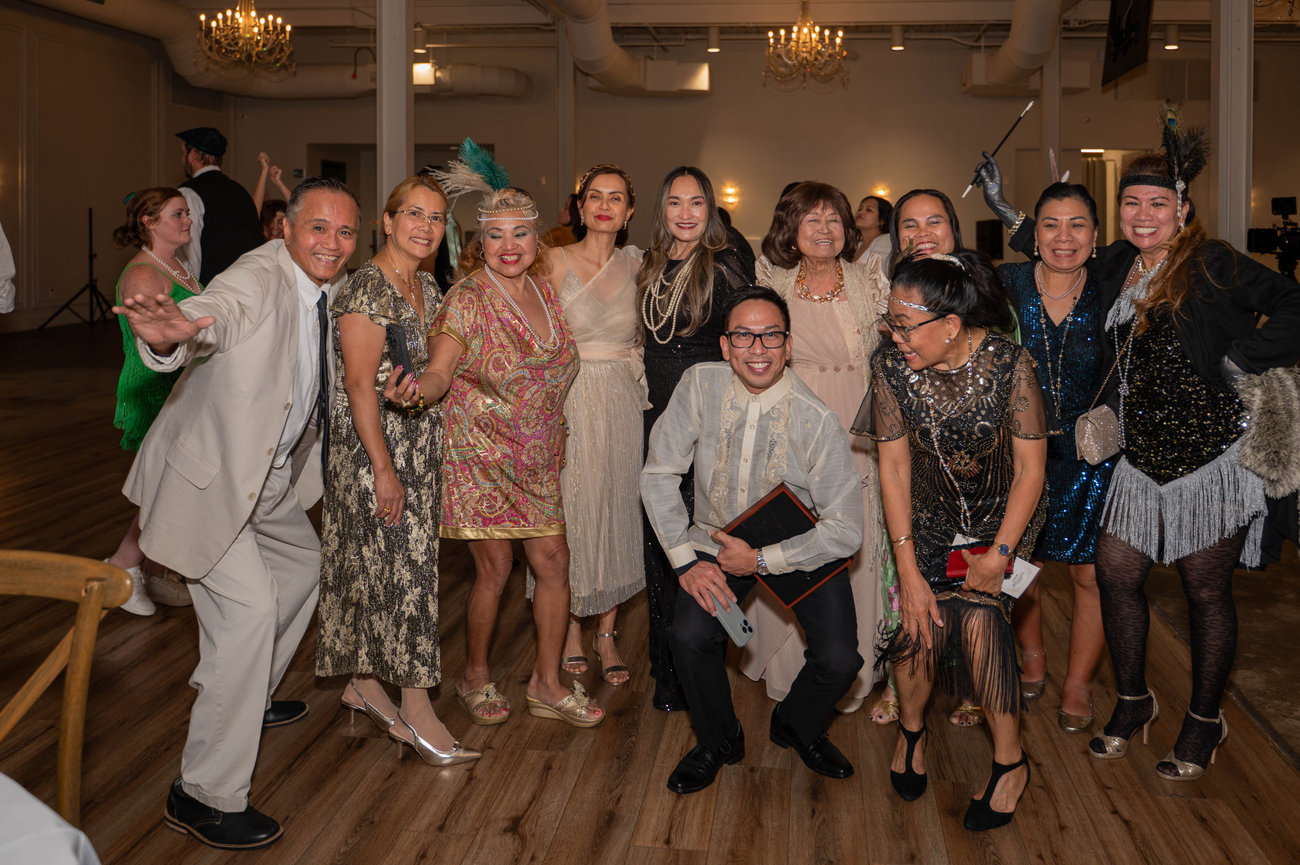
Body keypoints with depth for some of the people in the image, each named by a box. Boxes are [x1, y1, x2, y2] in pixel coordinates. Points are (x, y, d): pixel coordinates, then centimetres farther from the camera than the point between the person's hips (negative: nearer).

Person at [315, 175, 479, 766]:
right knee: (402, 567, -5)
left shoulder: (428, 289, 12)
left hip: (420, 445, 8)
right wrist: (383, 468, -19)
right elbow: (360, 385, -17)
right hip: (372, 446, -8)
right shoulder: (366, 289, -13)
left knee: (385, 566, 13)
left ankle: (363, 684, 26)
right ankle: (417, 710, 3)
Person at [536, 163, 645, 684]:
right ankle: (572, 627, 19)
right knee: (572, 508, 2)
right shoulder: (556, 262, -3)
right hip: (570, 401, -3)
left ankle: (607, 633, 18)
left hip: (623, 401, 3)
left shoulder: (635, 265, 8)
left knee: (618, 509, 6)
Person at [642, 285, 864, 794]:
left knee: (840, 661, -16)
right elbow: (659, 474, -7)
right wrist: (685, 560, -13)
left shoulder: (817, 422, -22)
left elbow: (846, 531, -18)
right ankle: (718, 741, 10)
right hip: (718, 539, 1)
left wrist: (763, 560, -20)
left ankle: (795, 725, 22)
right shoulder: (700, 385, -15)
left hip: (802, 546, -1)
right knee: (689, 636, -22)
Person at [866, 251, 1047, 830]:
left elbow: (1030, 468, -14)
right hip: (929, 516, 2)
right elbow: (893, 467, -11)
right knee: (923, 622, -14)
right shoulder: (891, 367, -16)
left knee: (978, 614, -19)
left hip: (1003, 514, -2)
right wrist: (908, 570, -14)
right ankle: (911, 729, 17)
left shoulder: (1008, 365, -22)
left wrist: (999, 553, -17)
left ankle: (1009, 759, 2)